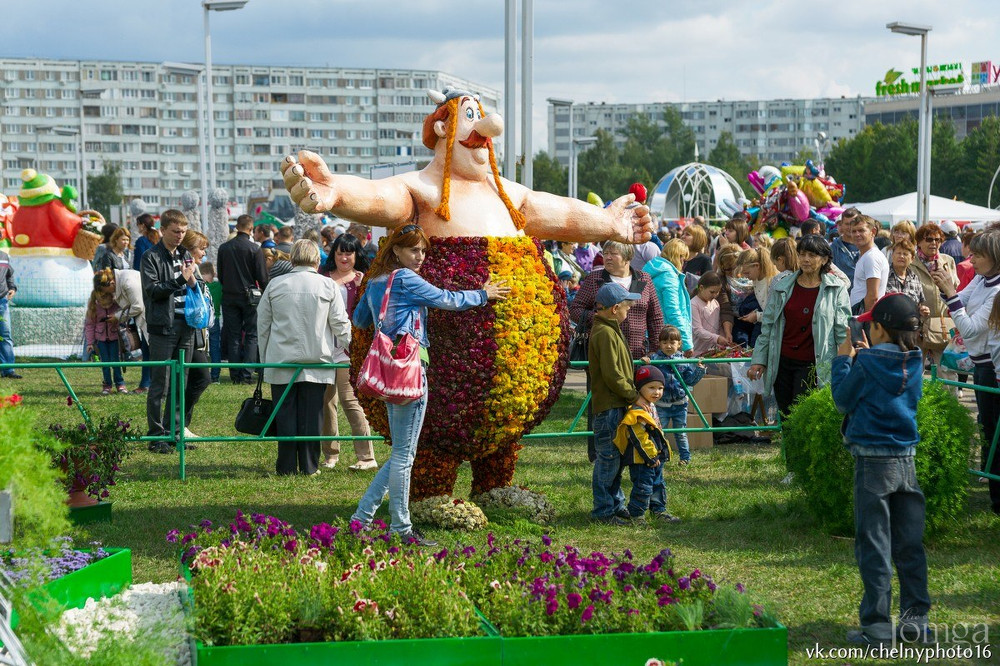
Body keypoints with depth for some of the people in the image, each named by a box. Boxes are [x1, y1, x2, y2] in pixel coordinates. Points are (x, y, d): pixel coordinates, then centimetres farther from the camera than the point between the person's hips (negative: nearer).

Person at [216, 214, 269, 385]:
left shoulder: (224, 248, 2)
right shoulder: (254, 249, -11)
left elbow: (220, 275, 10)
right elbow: (262, 277, -9)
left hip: (229, 296, 4)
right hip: (249, 296, -3)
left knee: (233, 336, 8)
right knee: (251, 336, 3)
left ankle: (235, 375, 7)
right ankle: (246, 374, -5)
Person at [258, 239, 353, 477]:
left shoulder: (275, 286, 3)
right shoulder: (328, 286, -1)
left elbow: (262, 324, 9)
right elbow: (340, 324, 0)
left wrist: (264, 357, 19)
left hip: (281, 362, 1)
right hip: (317, 360, -1)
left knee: (285, 414, 4)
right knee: (311, 414, 3)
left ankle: (286, 467, 5)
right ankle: (309, 467, 4)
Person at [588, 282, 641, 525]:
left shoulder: (611, 330, 16)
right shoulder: (605, 334, -18)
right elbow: (612, 375, -21)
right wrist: (634, 395, -13)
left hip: (617, 404, 11)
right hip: (608, 405, -11)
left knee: (615, 457, 17)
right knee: (608, 458, -5)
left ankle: (615, 503, 26)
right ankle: (604, 510, 0)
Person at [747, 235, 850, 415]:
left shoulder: (836, 289, 0)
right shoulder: (781, 286, 8)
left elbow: (843, 332, -1)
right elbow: (767, 326, 12)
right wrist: (759, 360, 7)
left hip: (813, 365, -4)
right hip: (782, 361, 4)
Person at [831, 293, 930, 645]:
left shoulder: (866, 363, -13)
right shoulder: (915, 363, 2)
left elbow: (843, 399, -1)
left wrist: (843, 359, 9)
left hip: (873, 461, -5)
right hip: (907, 461, 5)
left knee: (874, 547, -1)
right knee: (910, 544, 12)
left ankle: (877, 626, -1)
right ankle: (915, 616, 16)